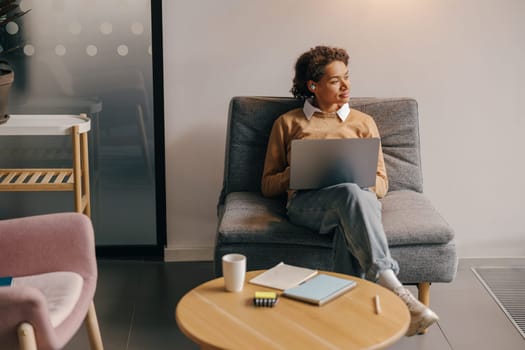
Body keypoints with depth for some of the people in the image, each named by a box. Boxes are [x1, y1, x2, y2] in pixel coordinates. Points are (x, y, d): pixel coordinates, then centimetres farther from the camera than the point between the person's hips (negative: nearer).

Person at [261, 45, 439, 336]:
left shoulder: (363, 122, 26)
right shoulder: (288, 123, 22)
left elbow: (381, 183, 20)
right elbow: (267, 185, 21)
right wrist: (293, 173, -1)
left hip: (361, 198, 2)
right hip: (307, 201, -1)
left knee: (354, 194, -40)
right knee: (350, 193, -39)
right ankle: (392, 288, -53)